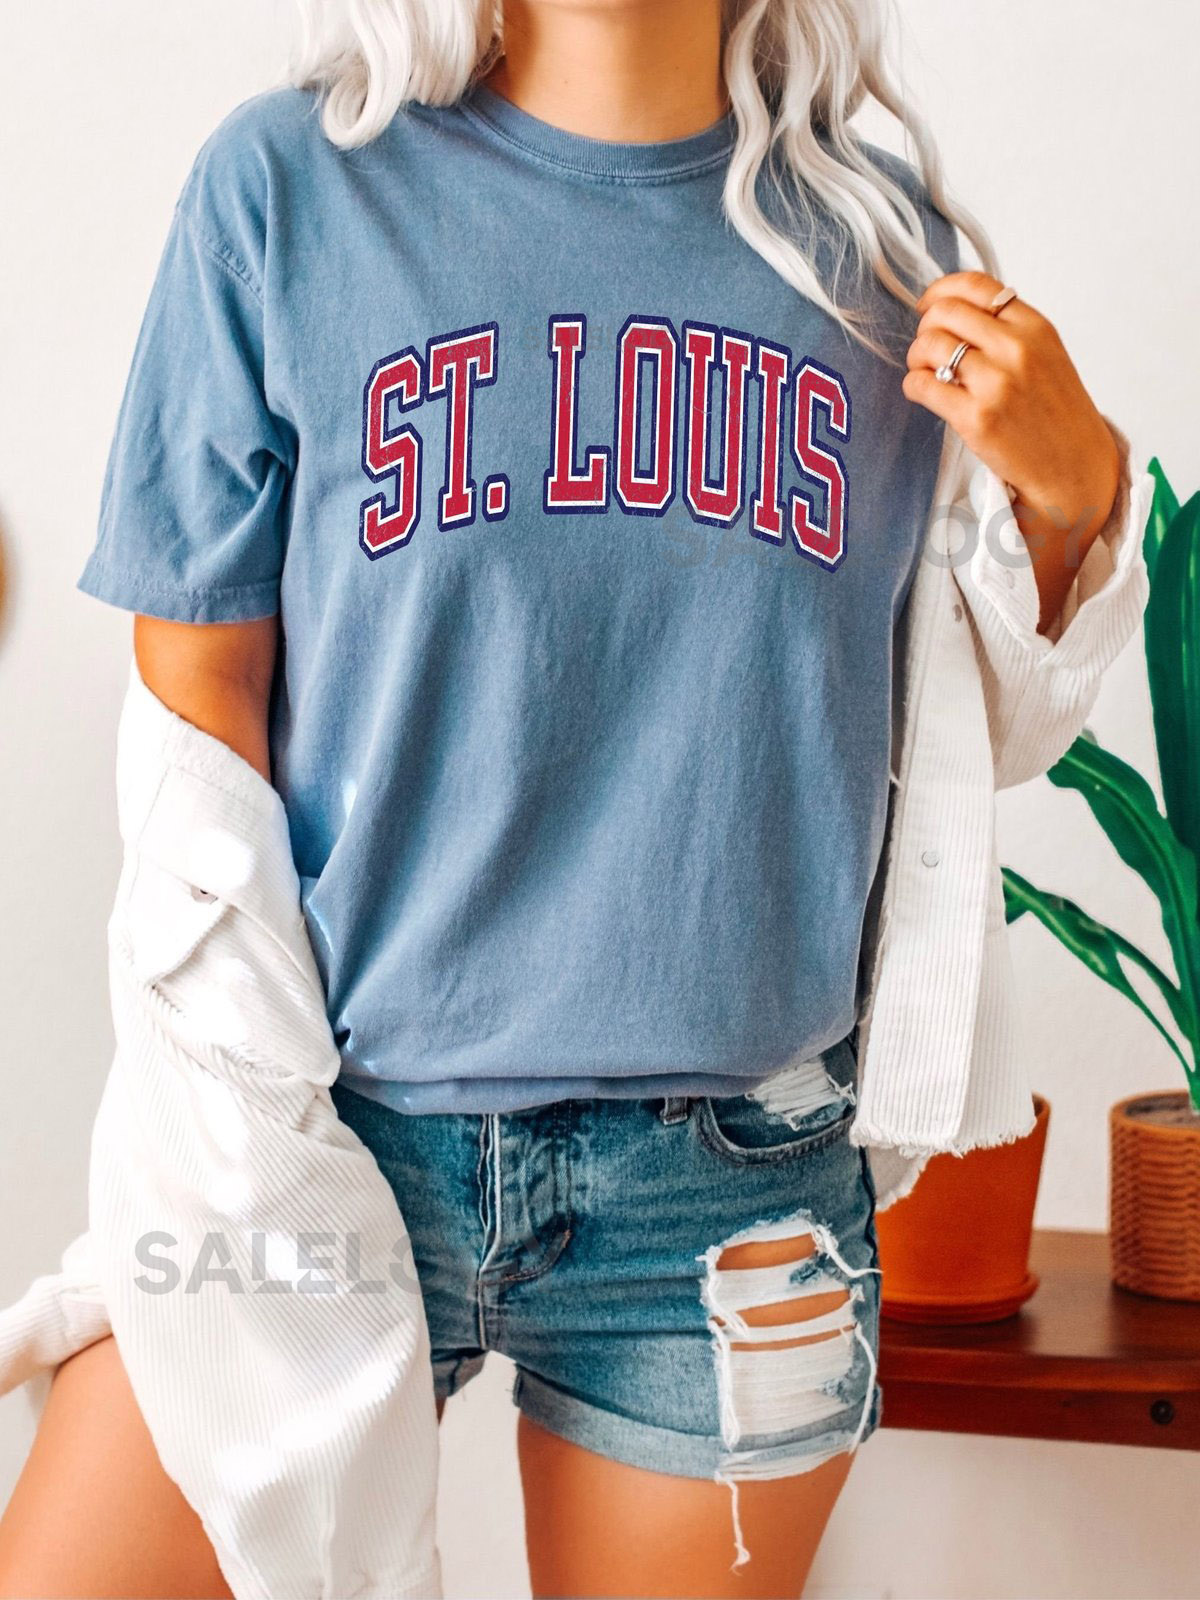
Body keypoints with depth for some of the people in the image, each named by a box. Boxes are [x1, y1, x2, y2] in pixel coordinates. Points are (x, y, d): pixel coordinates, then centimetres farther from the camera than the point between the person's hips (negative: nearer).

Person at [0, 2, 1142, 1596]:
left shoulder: (882, 239, 5)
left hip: (737, 1166, 2)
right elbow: (196, 695, -1)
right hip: (340, 1113, -1)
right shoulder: (286, 181, -1)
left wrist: (1073, 492, -4)